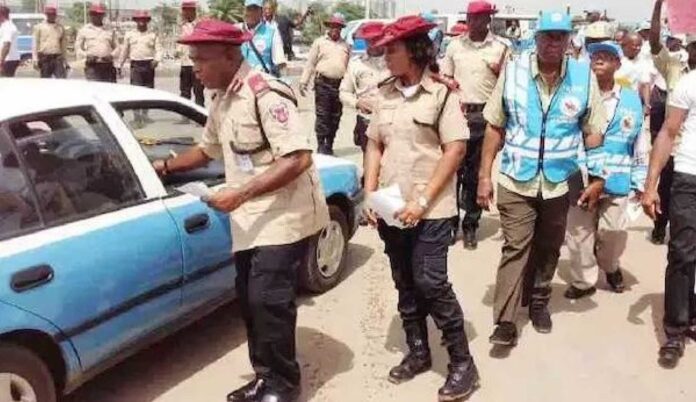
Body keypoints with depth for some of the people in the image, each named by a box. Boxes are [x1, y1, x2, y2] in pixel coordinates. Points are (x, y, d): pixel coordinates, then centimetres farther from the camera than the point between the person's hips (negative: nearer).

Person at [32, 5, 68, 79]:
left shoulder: (61, 28, 11)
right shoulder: (39, 27, 6)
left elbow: (64, 44, 14)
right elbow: (35, 44, 3)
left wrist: (64, 59, 10)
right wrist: (35, 60, -4)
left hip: (58, 58, 1)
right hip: (45, 58, -1)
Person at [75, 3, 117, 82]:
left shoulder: (110, 31, 15)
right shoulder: (84, 31, 10)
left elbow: (116, 47, 15)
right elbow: (78, 48, 9)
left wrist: (111, 55, -6)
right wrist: (86, 55, -10)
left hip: (108, 66, 2)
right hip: (92, 66, -2)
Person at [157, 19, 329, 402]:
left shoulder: (265, 93, -17)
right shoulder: (222, 100, 11)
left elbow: (298, 158, -25)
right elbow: (207, 149, 29)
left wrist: (240, 194, -26)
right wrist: (166, 166, 18)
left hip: (283, 216, -9)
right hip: (250, 220, 9)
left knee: (268, 300, -9)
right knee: (250, 299, 12)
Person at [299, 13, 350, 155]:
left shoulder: (346, 46, 13)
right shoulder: (320, 42, 5)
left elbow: (349, 66, 14)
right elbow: (310, 63, 3)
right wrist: (303, 82, -3)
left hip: (340, 85, 3)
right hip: (323, 83, -3)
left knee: (335, 117, 8)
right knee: (322, 116, -5)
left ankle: (329, 146, 18)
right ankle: (321, 146, 1)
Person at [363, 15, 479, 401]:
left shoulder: (441, 94, -9)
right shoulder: (385, 94, 6)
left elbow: (456, 149, -12)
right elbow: (374, 145, 11)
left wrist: (423, 201, -17)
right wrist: (370, 195, 0)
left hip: (430, 210, -5)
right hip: (390, 208, 5)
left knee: (431, 284, -6)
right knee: (405, 285, 12)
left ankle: (462, 363, 10)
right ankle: (417, 352, 29)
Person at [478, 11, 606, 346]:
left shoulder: (584, 76, -3)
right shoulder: (513, 71, -5)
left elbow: (593, 132, 3)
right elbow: (495, 127, -1)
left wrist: (597, 177, 0)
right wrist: (484, 176, -4)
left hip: (559, 182, 2)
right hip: (516, 180, -1)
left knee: (548, 249, 15)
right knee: (514, 248, -3)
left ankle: (539, 302, 36)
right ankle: (505, 321, 1)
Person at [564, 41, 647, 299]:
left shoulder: (631, 100, 4)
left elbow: (639, 143, 8)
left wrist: (640, 181, 7)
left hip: (616, 180, 1)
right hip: (581, 179, -1)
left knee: (613, 232, 6)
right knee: (579, 233, 6)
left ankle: (610, 267, 37)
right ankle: (583, 280, 23)